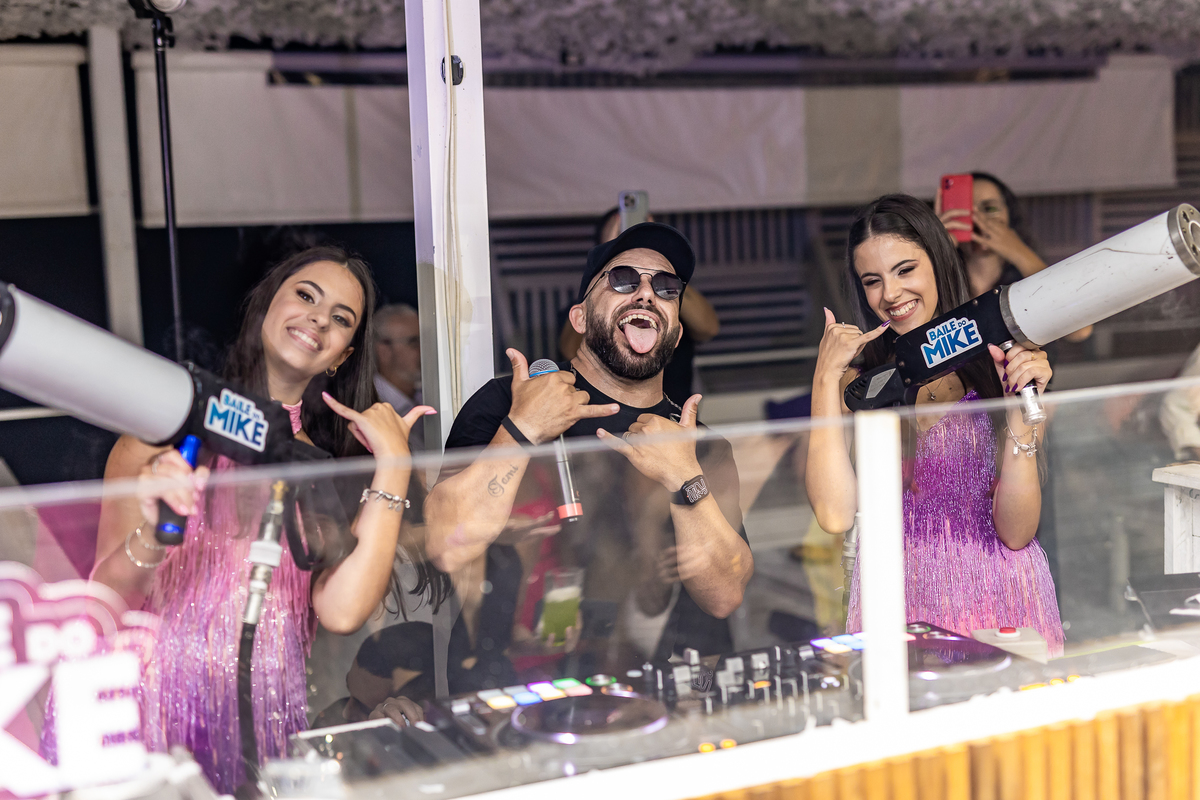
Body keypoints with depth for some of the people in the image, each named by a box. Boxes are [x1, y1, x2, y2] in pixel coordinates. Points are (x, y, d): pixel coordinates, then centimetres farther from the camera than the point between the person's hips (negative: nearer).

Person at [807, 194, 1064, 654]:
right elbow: (836, 515, -9)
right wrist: (826, 379, -7)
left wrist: (1020, 410, -14)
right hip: (898, 612, 1)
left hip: (998, 605, -1)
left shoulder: (1001, 368, 3)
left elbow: (1016, 532, -3)